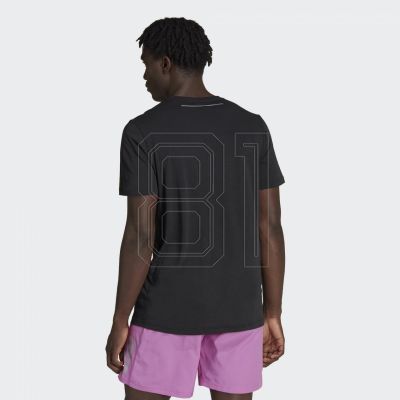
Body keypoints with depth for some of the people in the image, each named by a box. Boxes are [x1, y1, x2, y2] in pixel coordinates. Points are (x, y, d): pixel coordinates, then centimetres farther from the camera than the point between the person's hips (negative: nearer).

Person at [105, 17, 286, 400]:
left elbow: (140, 235, -15)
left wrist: (119, 322, -6)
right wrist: (272, 315, 7)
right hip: (237, 308, 4)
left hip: (168, 307, -4)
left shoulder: (142, 133, -12)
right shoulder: (253, 128, 0)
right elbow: (271, 226, 0)